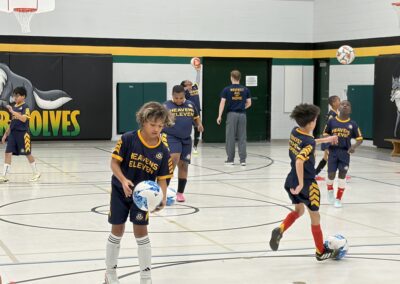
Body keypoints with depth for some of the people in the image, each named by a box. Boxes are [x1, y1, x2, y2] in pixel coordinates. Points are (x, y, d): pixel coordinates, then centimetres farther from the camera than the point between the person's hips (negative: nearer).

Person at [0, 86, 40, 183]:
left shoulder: (25, 107, -6)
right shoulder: (14, 107, 14)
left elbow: (23, 119, -22)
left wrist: (13, 111, -26)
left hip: (23, 133, -6)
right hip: (13, 133, 6)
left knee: (28, 154, 5)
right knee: (8, 153, -4)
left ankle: (36, 173, 22)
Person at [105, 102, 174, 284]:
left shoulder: (163, 152, -12)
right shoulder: (128, 139, -19)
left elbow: (162, 179, -8)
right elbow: (114, 163, -15)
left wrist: (162, 198, -24)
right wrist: (124, 181, -29)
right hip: (120, 190, -1)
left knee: (141, 231, -1)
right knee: (117, 231, 7)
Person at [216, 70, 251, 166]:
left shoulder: (226, 90, -3)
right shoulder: (245, 89, 3)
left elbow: (222, 103, -7)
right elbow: (249, 103, 4)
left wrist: (219, 116, -6)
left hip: (231, 114, -2)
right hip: (242, 115, 2)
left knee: (230, 137, 5)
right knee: (242, 138, 5)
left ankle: (230, 159, 8)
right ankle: (243, 159, 3)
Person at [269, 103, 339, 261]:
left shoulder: (294, 132, -1)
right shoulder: (309, 142, -24)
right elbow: (299, 161, -39)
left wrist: (326, 140, 25)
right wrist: (301, 184, -33)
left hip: (291, 181, 7)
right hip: (307, 184, -7)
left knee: (299, 210, 27)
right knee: (315, 216, 11)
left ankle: (280, 229, 1)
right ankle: (321, 251, 24)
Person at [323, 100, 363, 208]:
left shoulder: (352, 124, -4)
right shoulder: (332, 121, -3)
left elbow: (359, 139, 2)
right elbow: (325, 134, 9)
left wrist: (354, 146, -17)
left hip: (345, 153, 0)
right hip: (333, 151, 0)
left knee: (342, 175, 1)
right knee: (331, 175, 3)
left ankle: (338, 199, 16)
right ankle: (330, 191, 36)